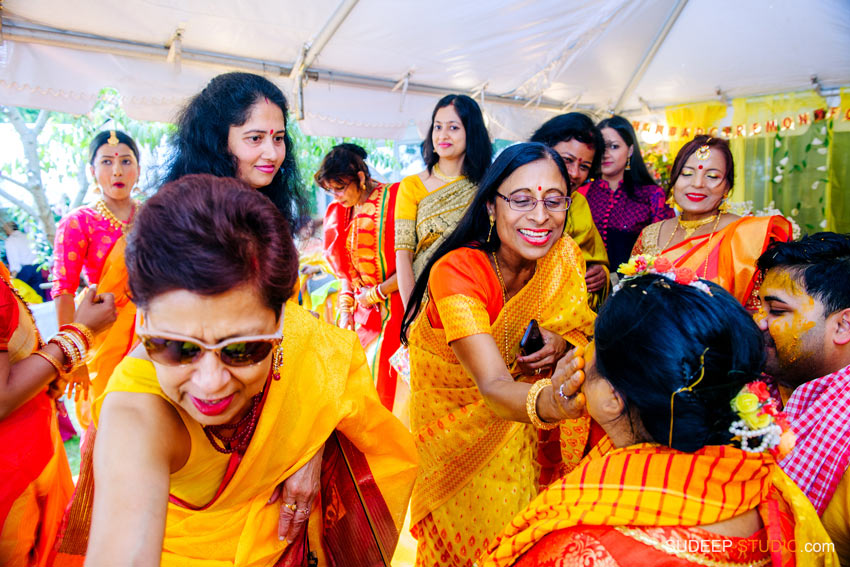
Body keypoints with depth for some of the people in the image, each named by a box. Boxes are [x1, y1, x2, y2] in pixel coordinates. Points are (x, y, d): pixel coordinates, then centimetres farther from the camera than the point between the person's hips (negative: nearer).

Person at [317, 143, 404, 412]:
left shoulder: (393, 199, -11)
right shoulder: (340, 212, 10)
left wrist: (376, 293, -10)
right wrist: (346, 310, 5)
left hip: (395, 308, -6)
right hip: (363, 314, 6)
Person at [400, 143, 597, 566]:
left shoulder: (566, 257, -15)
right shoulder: (457, 272, -32)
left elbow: (583, 333, 0)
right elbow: (493, 388, -42)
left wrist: (560, 343, -24)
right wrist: (546, 402, -64)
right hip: (456, 413, -3)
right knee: (474, 530, 4)